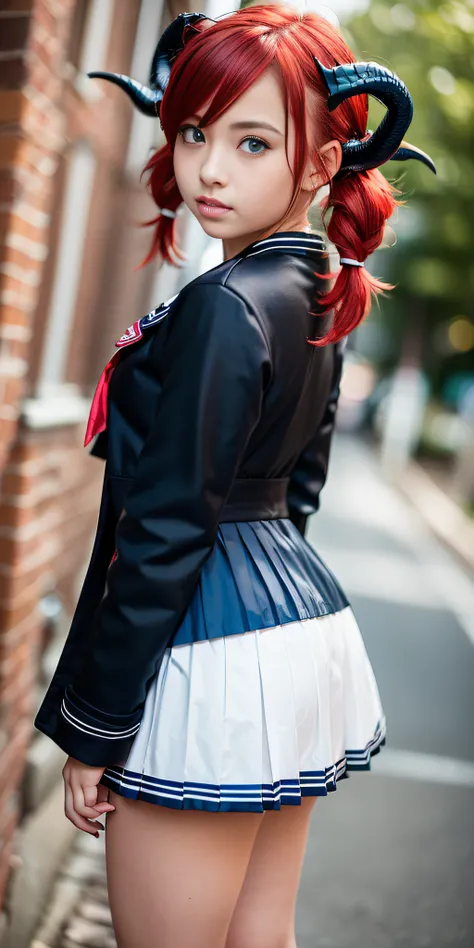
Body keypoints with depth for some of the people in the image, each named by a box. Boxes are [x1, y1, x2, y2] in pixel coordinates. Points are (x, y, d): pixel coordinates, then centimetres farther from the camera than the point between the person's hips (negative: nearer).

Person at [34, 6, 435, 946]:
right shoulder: (319, 297, 9)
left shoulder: (222, 307, -19)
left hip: (213, 656, -9)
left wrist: (93, 728, -11)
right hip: (297, 628, 9)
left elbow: (167, 534, -19)